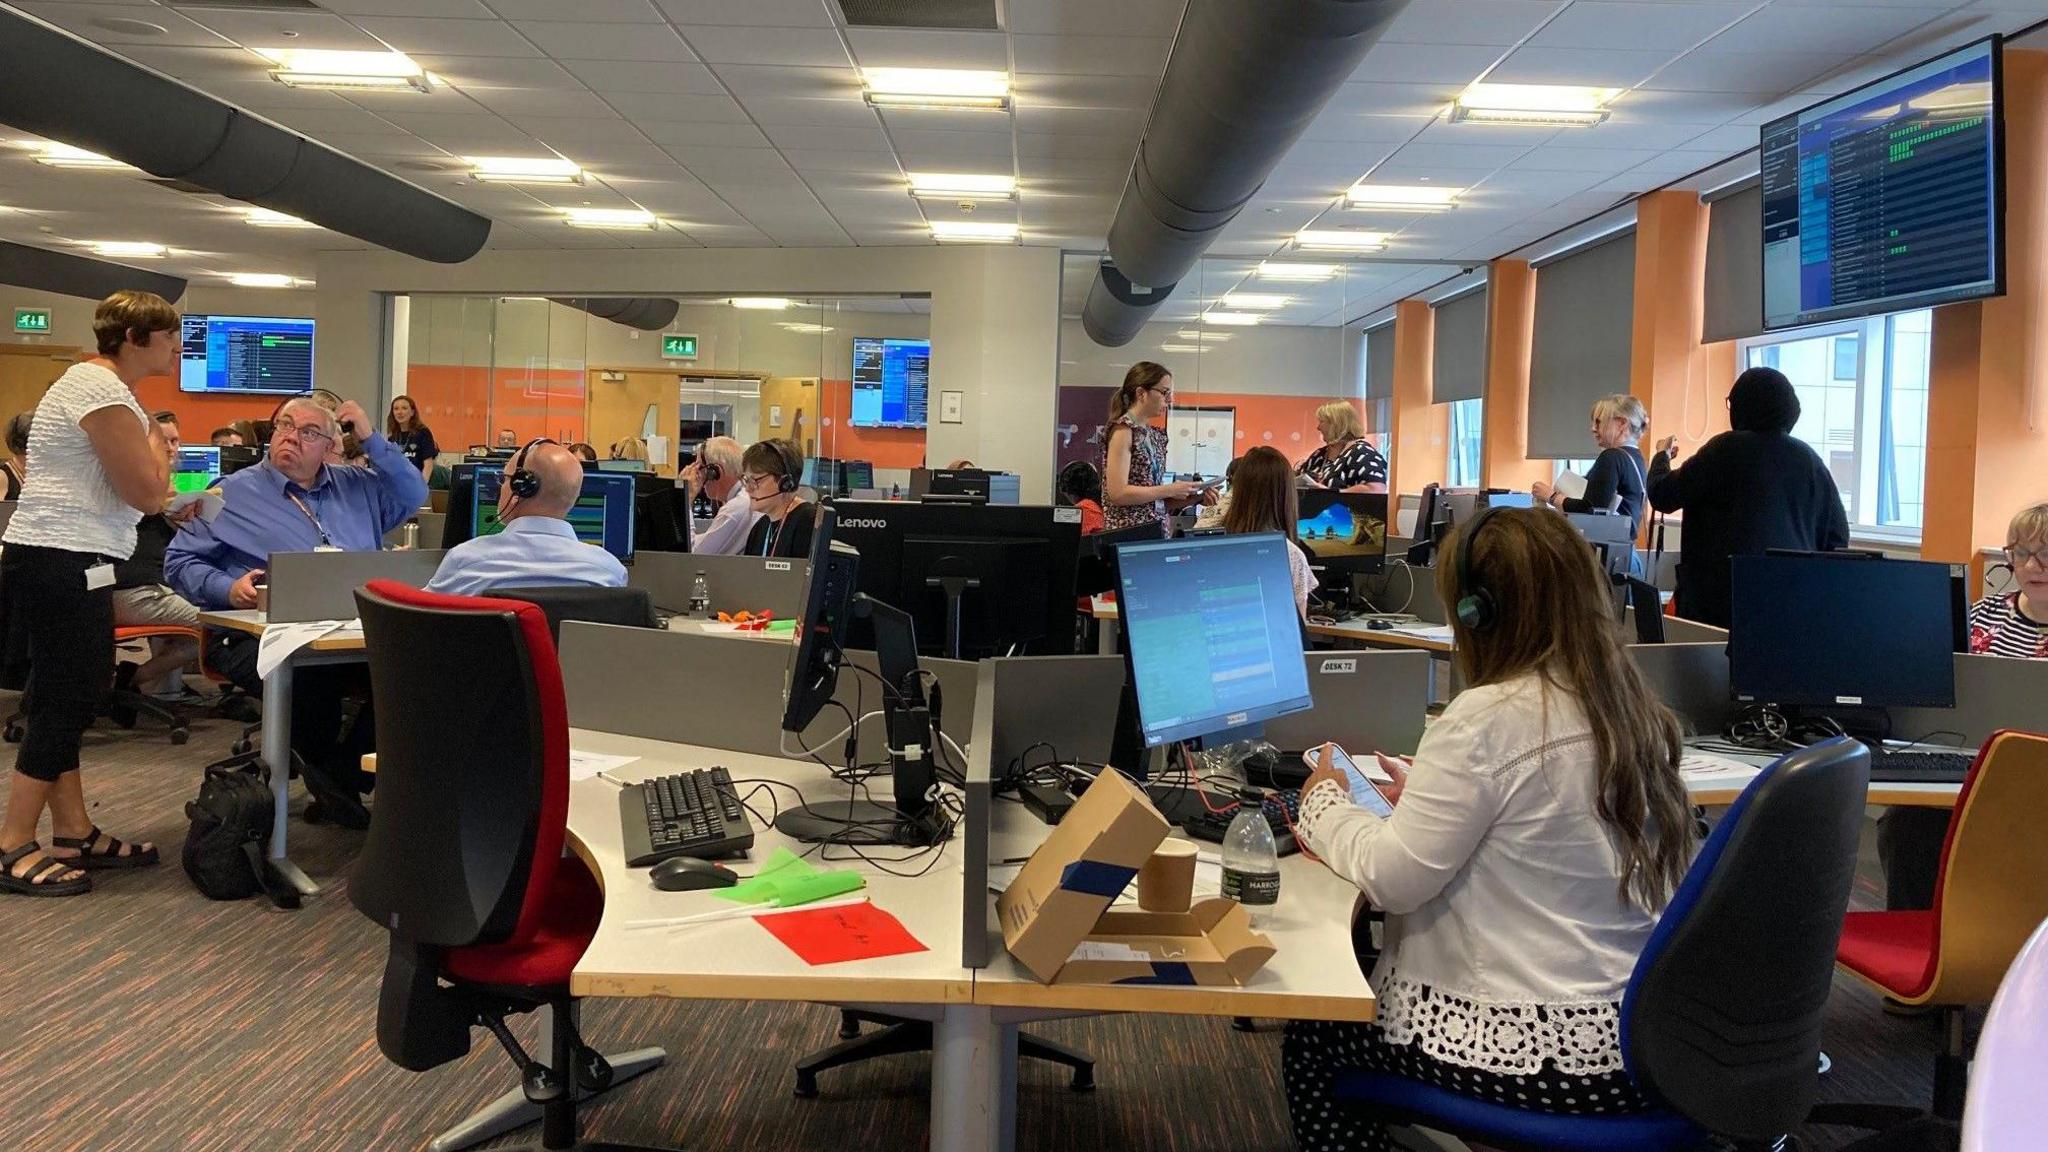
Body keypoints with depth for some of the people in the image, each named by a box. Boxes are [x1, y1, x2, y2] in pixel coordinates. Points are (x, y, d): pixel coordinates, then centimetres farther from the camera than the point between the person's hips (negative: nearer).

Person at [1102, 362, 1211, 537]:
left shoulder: (1155, 435, 14)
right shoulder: (1123, 429, -8)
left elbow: (1156, 503, 15)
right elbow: (1117, 493, -17)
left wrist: (1196, 498, 3)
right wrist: (1170, 490, -13)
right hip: (1128, 533, -7)